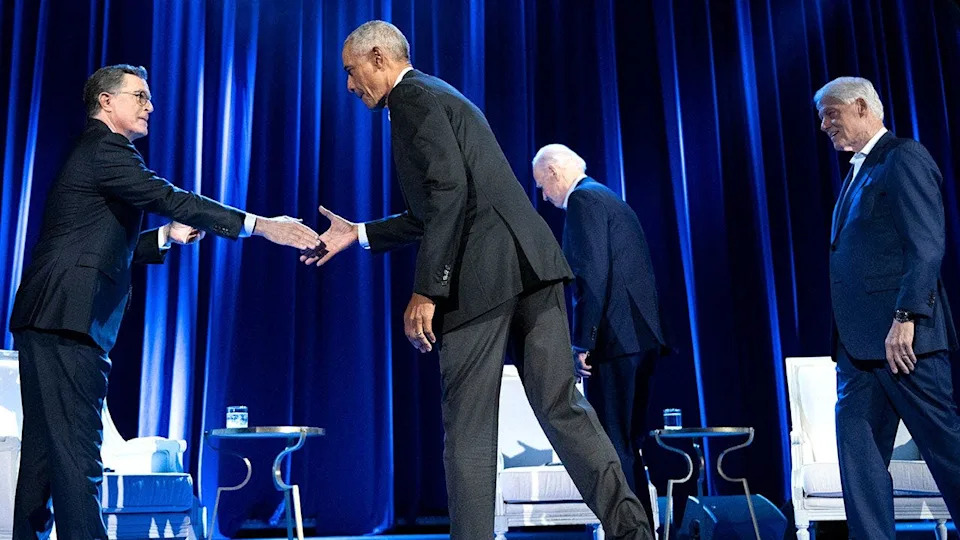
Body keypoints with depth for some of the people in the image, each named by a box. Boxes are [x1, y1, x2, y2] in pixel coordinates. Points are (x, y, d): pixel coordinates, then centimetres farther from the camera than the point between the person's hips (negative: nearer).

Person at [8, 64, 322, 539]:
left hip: (48, 324, 10)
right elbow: (170, 198, -19)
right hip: (66, 323, -10)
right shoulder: (104, 149, -7)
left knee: (46, 453, 14)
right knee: (76, 452, -12)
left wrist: (165, 237, 13)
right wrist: (260, 225, -23)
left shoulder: (97, 153, 24)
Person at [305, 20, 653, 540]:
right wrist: (360, 234, 32)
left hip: (485, 273, -9)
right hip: (529, 263, 9)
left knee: (468, 429, -1)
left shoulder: (414, 97, -1)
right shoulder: (437, 97, 29)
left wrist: (426, 290, -16)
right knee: (560, 404, 6)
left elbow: (449, 191, -15)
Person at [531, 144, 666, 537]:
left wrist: (582, 342, -18)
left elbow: (593, 273, -18)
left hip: (615, 339, -10)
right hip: (641, 336, 10)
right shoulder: (612, 200, 23)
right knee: (629, 443, 15)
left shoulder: (583, 200, -6)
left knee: (611, 446, -5)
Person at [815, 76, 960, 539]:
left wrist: (905, 317, -22)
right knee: (857, 447, 6)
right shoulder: (858, 171, 21)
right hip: (859, 343, 9)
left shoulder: (904, 158, -5)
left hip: (899, 335, -9)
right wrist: (846, 338, 15)